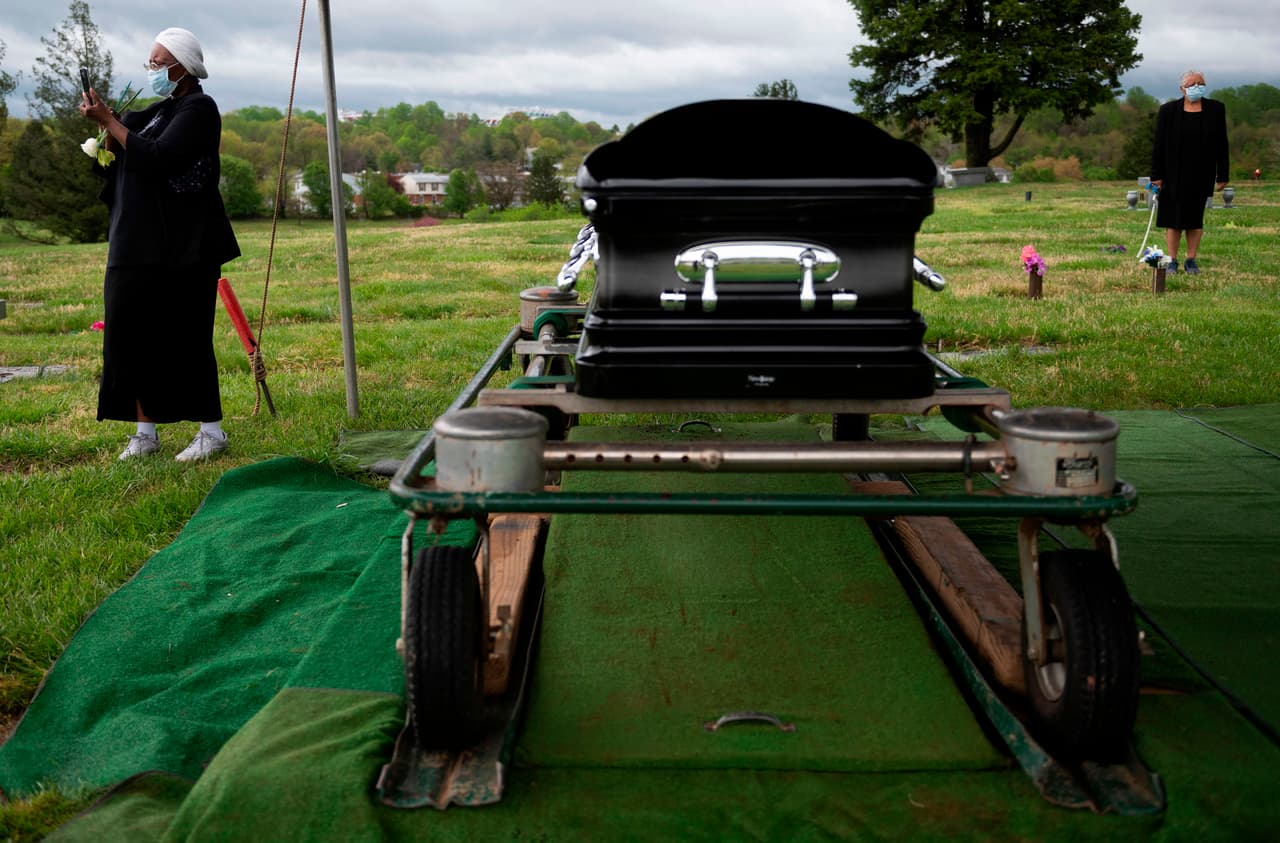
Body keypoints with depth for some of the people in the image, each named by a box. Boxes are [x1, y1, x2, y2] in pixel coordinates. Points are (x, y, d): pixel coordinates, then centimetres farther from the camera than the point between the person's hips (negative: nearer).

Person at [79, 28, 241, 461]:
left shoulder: (198, 110, -7)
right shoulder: (159, 111, 18)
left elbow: (156, 158, -20)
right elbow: (115, 165, 15)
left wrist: (109, 120, -13)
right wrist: (105, 123, -1)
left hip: (181, 251, -8)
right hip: (139, 248, 9)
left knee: (184, 341, -5)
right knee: (136, 336, 7)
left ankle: (211, 431, 6)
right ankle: (146, 432, 15)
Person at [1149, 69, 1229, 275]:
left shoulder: (1216, 109, 2)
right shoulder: (1168, 110, -2)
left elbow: (1221, 144, 4)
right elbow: (1159, 145, -2)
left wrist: (1222, 175, 0)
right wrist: (1156, 175, -6)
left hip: (1201, 175, 1)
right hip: (1174, 175, -1)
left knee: (1195, 219, 7)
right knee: (1173, 219, 2)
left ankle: (1191, 260, 14)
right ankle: (1172, 260, 9)